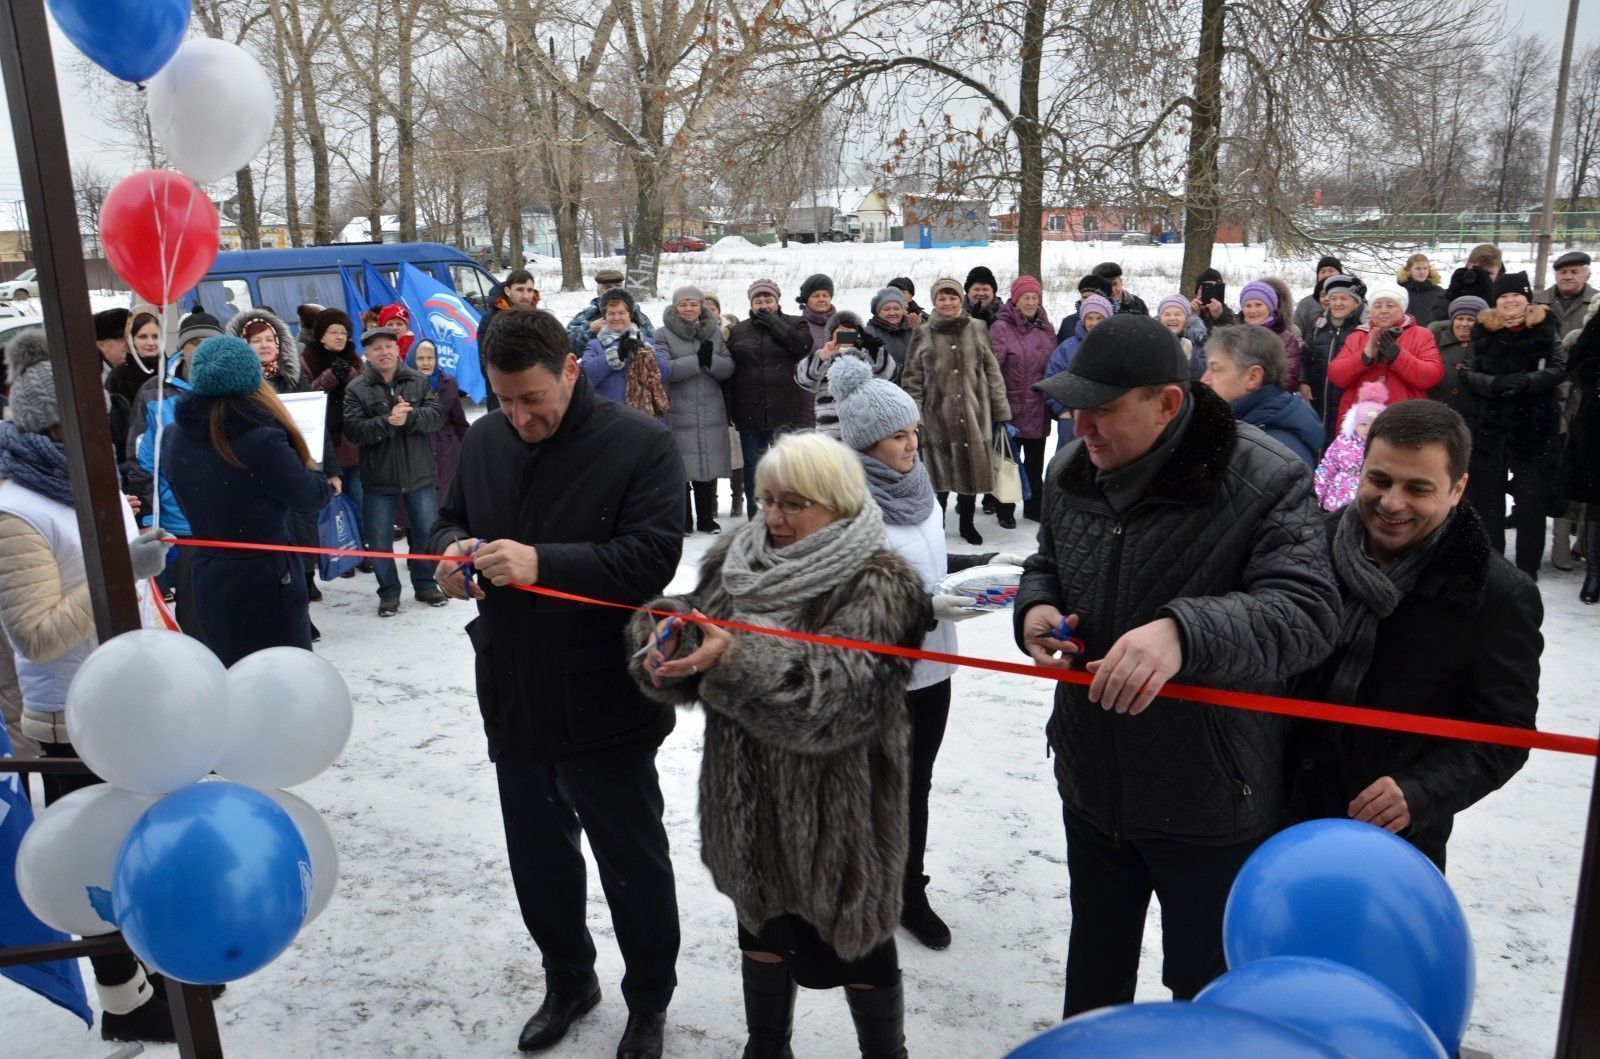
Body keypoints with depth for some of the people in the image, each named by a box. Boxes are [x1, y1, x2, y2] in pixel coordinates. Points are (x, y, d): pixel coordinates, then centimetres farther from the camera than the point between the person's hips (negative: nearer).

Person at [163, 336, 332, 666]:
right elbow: (313, 497, -9)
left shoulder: (173, 438, -2)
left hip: (206, 577, 7)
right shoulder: (261, 441, -21)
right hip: (266, 581, -6)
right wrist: (326, 482, 12)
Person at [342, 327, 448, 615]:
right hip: (378, 478, -1)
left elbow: (437, 415, -8)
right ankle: (388, 592, 21)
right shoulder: (355, 389, -4)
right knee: (378, 538, 6)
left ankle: (425, 584, 30)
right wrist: (388, 422, -26)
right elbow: (354, 430, -14)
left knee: (427, 533, 12)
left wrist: (410, 416, -25)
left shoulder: (418, 382, 2)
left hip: (420, 474, 2)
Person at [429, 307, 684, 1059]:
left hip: (604, 707, -5)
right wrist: (452, 547, -9)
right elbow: (450, 517, 14)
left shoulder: (642, 445, -16)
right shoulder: (483, 441, 2)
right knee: (537, 860, 23)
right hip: (513, 700, 6)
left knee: (633, 863, 14)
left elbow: (652, 557, -23)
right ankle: (567, 981, 47)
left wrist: (543, 563, -33)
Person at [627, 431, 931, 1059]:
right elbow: (696, 639, 0)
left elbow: (840, 687, -31)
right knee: (763, 927, 24)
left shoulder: (877, 588, -17)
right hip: (750, 797, 6)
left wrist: (737, 662, -41)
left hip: (839, 806, -6)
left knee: (856, 941, 13)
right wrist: (666, 639, -23)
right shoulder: (736, 561, 3)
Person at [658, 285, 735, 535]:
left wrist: (711, 359, -16)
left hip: (711, 413, 3)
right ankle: (682, 520, 10)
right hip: (678, 413, -3)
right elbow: (663, 370, -13)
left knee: (709, 465, 8)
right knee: (680, 467, -2)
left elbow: (728, 368, 4)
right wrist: (697, 360, -17)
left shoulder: (715, 332, 11)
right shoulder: (664, 334, 0)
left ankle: (706, 518, 20)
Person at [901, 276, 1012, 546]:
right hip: (938, 416, -1)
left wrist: (1001, 410, 5)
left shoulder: (978, 329, 5)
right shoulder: (923, 335, 2)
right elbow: (912, 380, 2)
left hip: (974, 414, 1)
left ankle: (967, 524, 25)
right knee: (939, 473, 3)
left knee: (971, 469, 9)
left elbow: (993, 372, 7)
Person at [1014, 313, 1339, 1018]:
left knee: (1207, 986, 17)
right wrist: (1034, 605, -9)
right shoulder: (1072, 471, -1)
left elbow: (1305, 613, -31)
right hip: (1091, 785, 6)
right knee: (1095, 956, 28)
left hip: (1212, 802, -5)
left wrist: (1185, 631, -48)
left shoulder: (1265, 483, -21)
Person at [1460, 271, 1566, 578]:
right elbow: (1468, 373, -1)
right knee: (1488, 497, 9)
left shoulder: (1545, 329, 2)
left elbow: (1559, 369, -7)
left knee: (1532, 499, 2)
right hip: (1489, 425, 2)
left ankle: (1527, 569, 11)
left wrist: (1526, 382, -25)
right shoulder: (1483, 330, 6)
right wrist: (1494, 384, -21)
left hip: (1534, 426, -2)